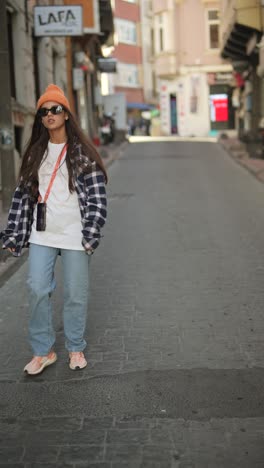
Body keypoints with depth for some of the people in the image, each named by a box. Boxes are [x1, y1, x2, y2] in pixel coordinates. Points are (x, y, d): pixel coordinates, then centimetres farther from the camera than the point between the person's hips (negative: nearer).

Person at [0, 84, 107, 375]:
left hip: (74, 237, -3)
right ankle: (43, 351, 16)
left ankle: (76, 348, 24)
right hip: (41, 235, 3)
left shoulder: (82, 153, -3)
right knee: (37, 290, 0)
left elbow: (97, 196, -6)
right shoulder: (35, 154, 8)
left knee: (75, 294, 5)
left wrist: (91, 234, -15)